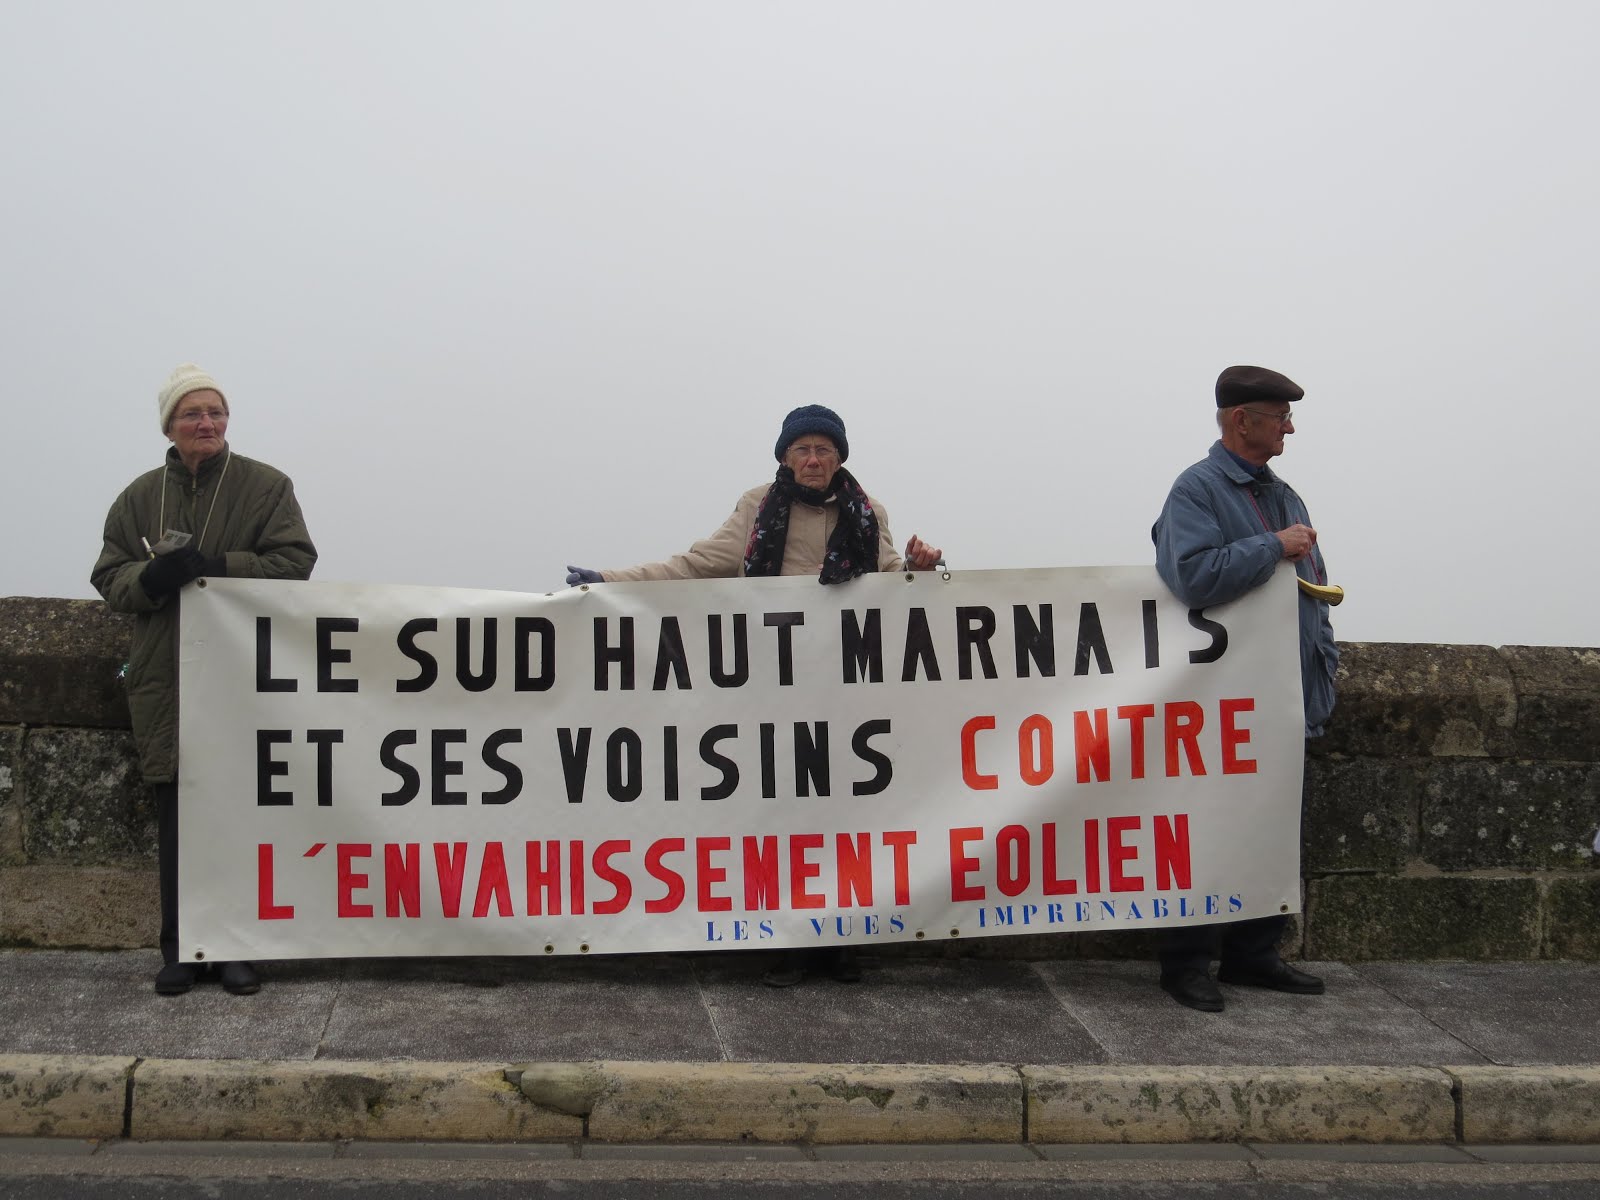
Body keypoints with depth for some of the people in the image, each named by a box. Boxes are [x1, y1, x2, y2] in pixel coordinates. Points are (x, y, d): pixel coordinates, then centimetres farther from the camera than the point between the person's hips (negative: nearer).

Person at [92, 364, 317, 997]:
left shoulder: (265, 486, 2)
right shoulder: (141, 495, 12)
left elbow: (295, 560, -7)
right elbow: (109, 576, 10)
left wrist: (216, 565, -18)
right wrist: (151, 576, -13)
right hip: (165, 679, 3)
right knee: (176, 818, 5)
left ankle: (236, 949, 10)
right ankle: (180, 951, 15)